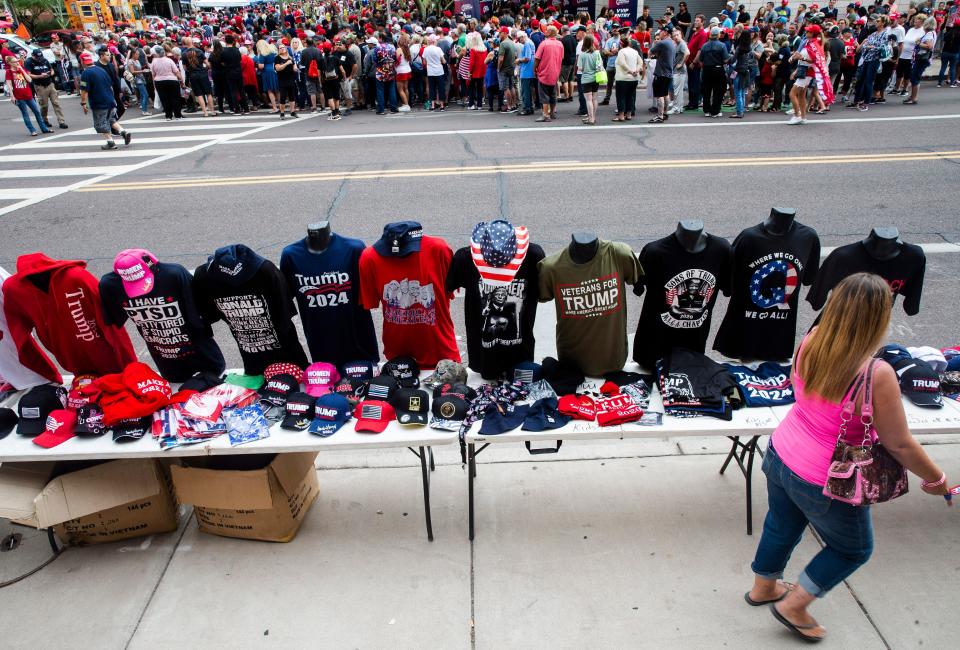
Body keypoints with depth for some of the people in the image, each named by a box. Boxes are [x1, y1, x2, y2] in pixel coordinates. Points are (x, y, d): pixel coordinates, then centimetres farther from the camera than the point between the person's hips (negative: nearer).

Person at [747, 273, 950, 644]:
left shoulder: (810, 342, -13)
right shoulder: (876, 376, -31)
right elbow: (899, 444, -17)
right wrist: (935, 479, 0)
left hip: (780, 455, 6)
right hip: (823, 483, -5)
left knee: (781, 525, 30)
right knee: (854, 549, 25)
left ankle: (763, 587, 53)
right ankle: (793, 606, 35)